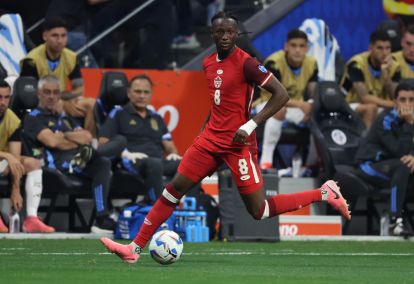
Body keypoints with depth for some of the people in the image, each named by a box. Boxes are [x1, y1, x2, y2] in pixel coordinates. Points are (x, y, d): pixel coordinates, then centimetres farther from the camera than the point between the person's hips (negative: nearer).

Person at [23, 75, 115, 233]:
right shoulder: (33, 118, 10)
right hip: (57, 162, -7)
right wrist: (78, 143, 6)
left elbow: (88, 137, 16)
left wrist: (65, 136, 1)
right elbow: (52, 141, -7)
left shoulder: (64, 118, 32)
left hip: (81, 159, 7)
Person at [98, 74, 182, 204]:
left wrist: (173, 154, 0)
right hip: (132, 163, -5)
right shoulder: (118, 114, 14)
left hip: (160, 160, 5)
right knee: (154, 164, -41)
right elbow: (103, 143, 3)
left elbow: (169, 146, 26)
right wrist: (125, 154, -14)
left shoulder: (156, 118, 29)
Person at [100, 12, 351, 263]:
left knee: (258, 211, -4)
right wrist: (206, 126, 18)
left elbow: (281, 94, -18)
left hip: (239, 144, -7)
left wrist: (251, 125, -22)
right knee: (175, 188, 1)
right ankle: (135, 249, 3)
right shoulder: (209, 63, 8)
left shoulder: (245, 63, -15)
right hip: (211, 139, 7)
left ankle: (325, 194, 10)